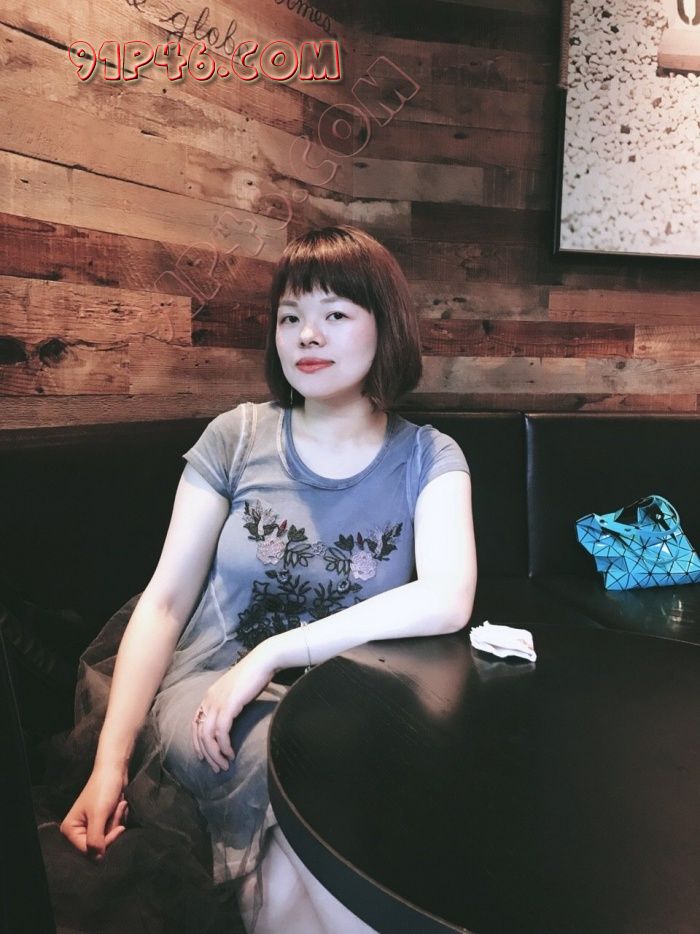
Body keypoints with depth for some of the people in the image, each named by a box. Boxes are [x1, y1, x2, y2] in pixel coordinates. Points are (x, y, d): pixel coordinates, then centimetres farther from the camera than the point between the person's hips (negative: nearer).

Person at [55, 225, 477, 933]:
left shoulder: (427, 458, -2)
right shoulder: (236, 438, 0)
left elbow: (448, 602, -20)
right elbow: (164, 600, -1)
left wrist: (273, 652, -23)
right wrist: (110, 758, -11)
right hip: (211, 690, 0)